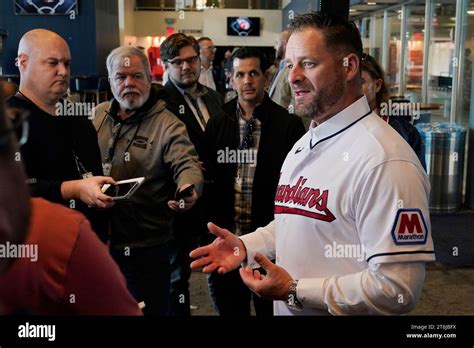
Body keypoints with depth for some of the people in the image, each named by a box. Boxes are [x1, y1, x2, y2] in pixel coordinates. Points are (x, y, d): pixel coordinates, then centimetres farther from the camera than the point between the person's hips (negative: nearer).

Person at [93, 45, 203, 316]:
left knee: (151, 309, 8)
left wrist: (188, 187, -43)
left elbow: (187, 163, -22)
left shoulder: (167, 124, -8)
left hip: (147, 245, -4)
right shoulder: (98, 116, 7)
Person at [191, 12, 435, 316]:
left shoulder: (384, 160, -24)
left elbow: (397, 289, -26)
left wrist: (295, 291, -23)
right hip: (285, 307, 8)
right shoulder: (301, 147, 5)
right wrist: (246, 246, 0)